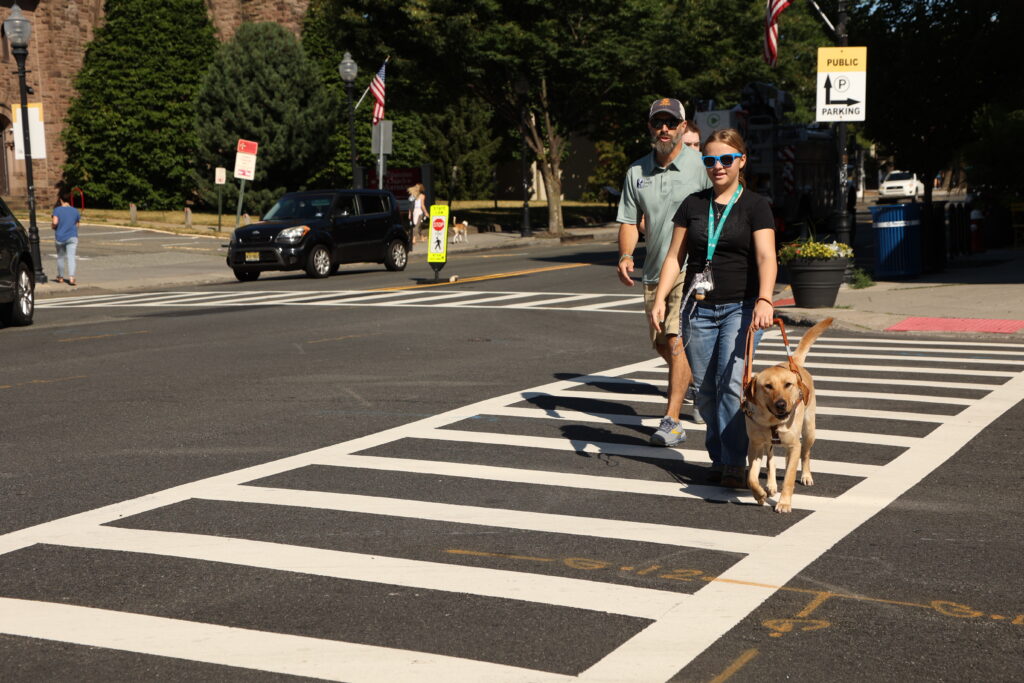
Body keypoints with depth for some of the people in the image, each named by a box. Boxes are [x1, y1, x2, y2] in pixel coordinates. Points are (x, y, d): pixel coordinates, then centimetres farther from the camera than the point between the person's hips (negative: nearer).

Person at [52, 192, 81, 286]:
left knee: (60, 257, 15)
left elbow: (55, 222, -16)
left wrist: (54, 227, 5)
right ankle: (71, 277, -23)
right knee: (71, 257, -6)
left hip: (60, 237, -1)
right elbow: (77, 225, 9)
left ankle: (60, 277, 29)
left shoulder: (57, 210, -6)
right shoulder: (75, 211, 4)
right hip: (72, 236, 1)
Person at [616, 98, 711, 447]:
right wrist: (625, 256, -7)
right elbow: (630, 221, 11)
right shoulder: (636, 171, 7)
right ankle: (696, 380, 44)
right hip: (655, 271, 6)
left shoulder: (701, 166, -7)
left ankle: (672, 421, -11)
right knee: (660, 343, 15)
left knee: (677, 341, -15)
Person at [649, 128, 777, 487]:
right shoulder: (692, 204, 11)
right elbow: (675, 256, 12)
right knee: (705, 390, 5)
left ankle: (734, 464, -11)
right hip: (699, 309, 4)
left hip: (741, 307, -4)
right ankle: (719, 459, 16)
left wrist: (764, 300, -28)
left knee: (731, 382, -15)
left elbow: (766, 257, -12)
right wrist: (660, 298, 0)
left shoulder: (755, 205, 0)